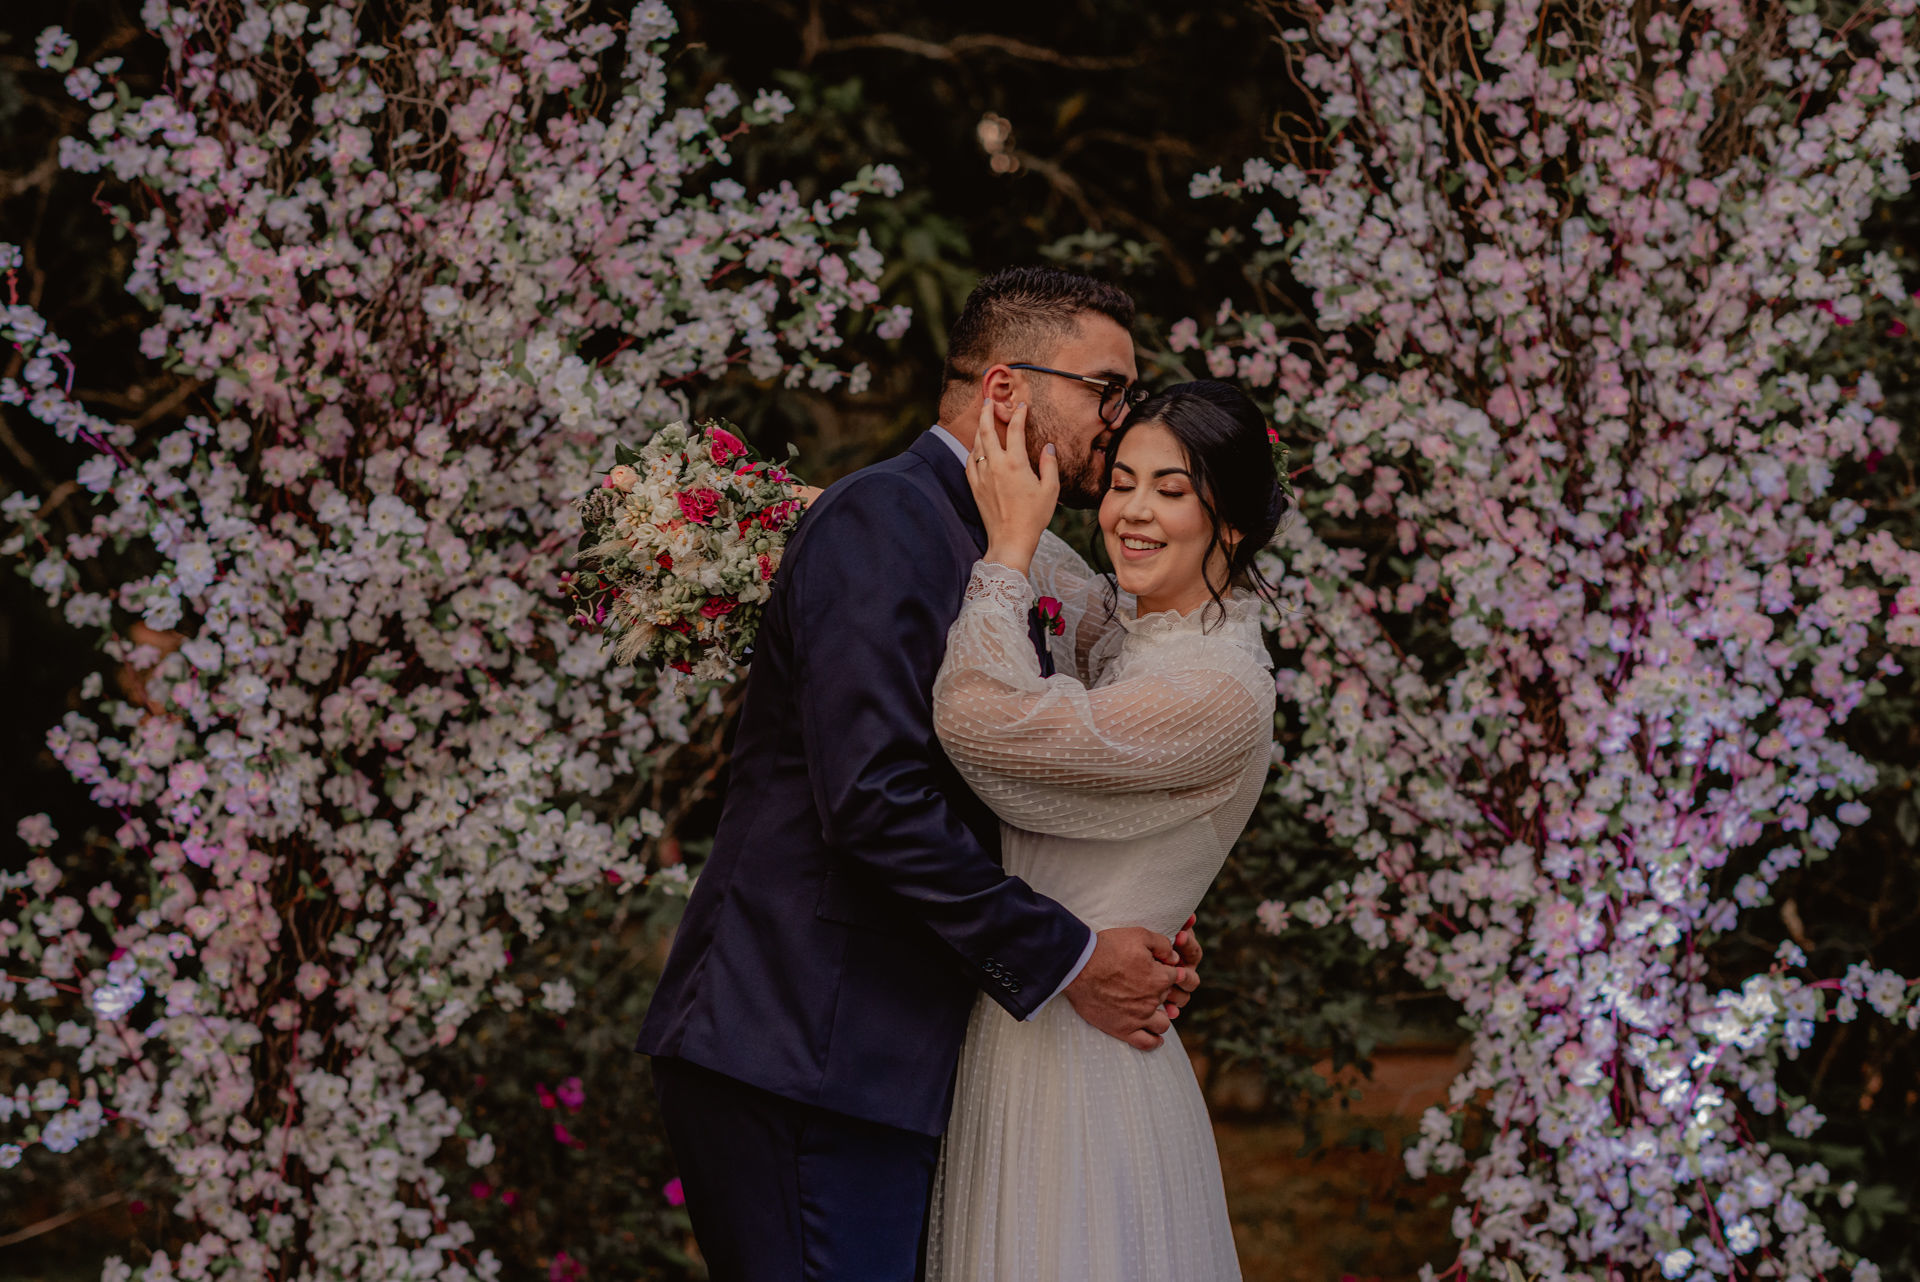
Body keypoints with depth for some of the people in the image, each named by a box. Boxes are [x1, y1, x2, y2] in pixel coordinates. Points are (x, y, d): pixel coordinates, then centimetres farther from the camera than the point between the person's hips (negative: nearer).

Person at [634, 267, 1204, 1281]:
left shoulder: (992, 561, 21)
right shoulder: (884, 518, -10)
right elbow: (876, 801, -20)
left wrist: (1132, 945, 5)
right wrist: (1067, 961, -13)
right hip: (798, 1057, -10)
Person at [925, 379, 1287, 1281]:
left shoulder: (1222, 691, -17)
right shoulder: (1120, 630, 9)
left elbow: (985, 721, -25)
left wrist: (1009, 544, -16)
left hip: (1081, 1061, -9)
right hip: (1012, 1036, 9)